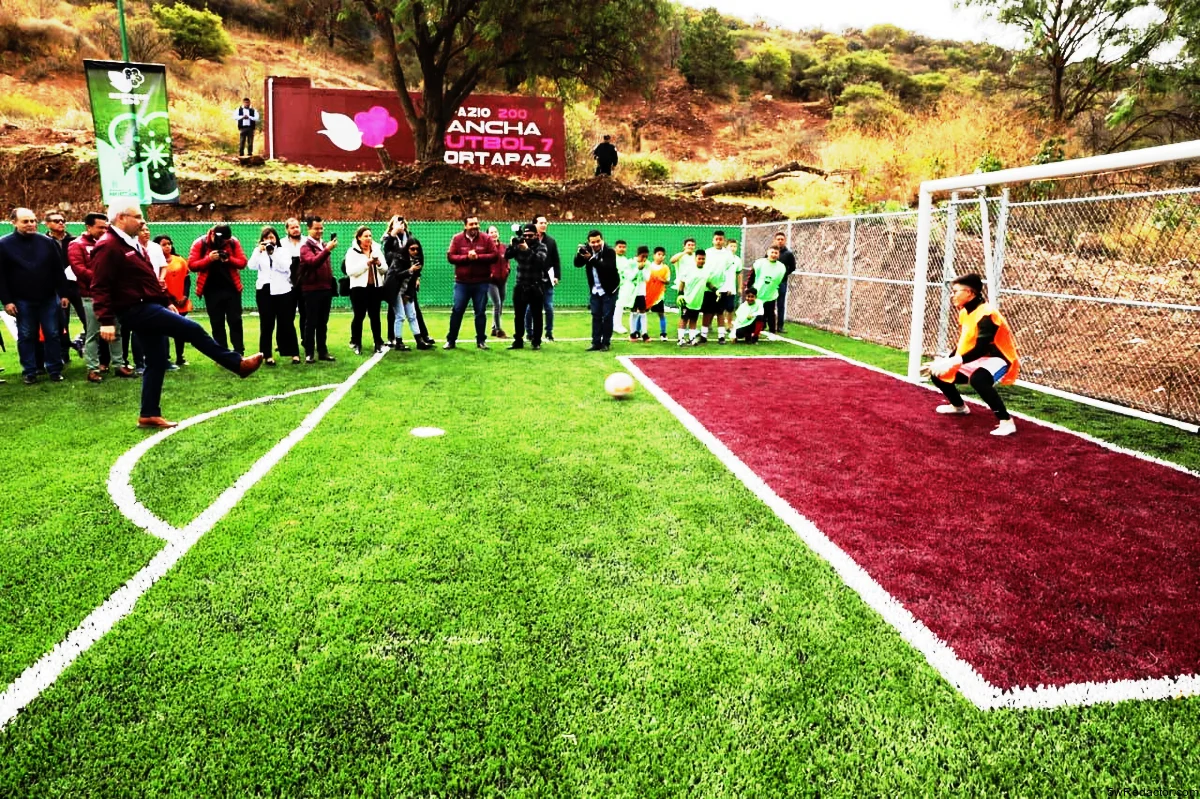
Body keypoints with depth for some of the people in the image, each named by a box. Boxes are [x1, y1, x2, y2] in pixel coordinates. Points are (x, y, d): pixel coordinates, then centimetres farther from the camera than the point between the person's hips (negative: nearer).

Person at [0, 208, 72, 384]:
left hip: (48, 298, 1)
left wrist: (63, 294, 2)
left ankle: (55, 370, 14)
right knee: (26, 336, 7)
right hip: (22, 301, -1)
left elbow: (58, 271, 6)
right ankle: (29, 372, 16)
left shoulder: (47, 242, 3)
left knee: (52, 334, 5)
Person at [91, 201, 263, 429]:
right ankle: (239, 364, -6)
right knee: (192, 329, -13)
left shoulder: (132, 244, 18)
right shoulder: (108, 246, -13)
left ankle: (149, 415, 16)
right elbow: (100, 287, -19)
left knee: (157, 362, 10)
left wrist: (166, 301, 23)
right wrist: (106, 321, -25)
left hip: (149, 307, 11)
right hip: (137, 310, -11)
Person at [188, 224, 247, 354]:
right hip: (211, 290, 0)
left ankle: (239, 353, 8)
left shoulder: (233, 242, -3)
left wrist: (229, 259, -20)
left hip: (232, 288, 0)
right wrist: (208, 259, -21)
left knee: (235, 321, 2)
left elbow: (242, 262, -2)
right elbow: (191, 265, -8)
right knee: (216, 323, 5)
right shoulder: (199, 243, -5)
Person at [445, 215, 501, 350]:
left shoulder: (486, 239, 1)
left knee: (480, 312, 6)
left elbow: (495, 256, -6)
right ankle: (451, 340, 12)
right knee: (457, 311, 3)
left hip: (481, 283, 0)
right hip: (462, 282, 0)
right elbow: (450, 257, -5)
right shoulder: (457, 238, 2)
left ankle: (481, 341, 16)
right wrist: (467, 257, -17)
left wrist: (478, 257, -16)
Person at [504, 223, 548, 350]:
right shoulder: (519, 245, 8)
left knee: (536, 315, 2)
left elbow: (541, 259, -20)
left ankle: (536, 342, 9)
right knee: (518, 315, 7)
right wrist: (512, 245, -16)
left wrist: (528, 250, -29)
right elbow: (506, 256, -1)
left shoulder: (541, 246, -1)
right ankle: (518, 341, 15)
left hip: (535, 287, -3)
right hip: (520, 286, 3)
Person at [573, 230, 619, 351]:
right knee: (596, 316, 7)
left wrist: (592, 259, -38)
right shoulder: (587, 250, -1)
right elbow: (577, 264, -8)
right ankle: (596, 343, 12)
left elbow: (607, 268, -32)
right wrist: (579, 253, -26)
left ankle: (605, 343, 7)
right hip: (594, 290, 5)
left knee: (607, 317, -1)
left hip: (609, 289, -5)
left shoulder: (610, 251, -17)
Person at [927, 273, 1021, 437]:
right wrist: (945, 361, -1)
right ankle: (959, 406, 37)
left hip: (998, 359, -10)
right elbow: (963, 344, 11)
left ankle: (1006, 421, -32)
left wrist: (953, 362, -34)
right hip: (976, 361, 10)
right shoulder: (964, 313, 5)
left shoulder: (986, 314, -23)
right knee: (938, 373, 11)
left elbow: (981, 349, -29)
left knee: (977, 379, -41)